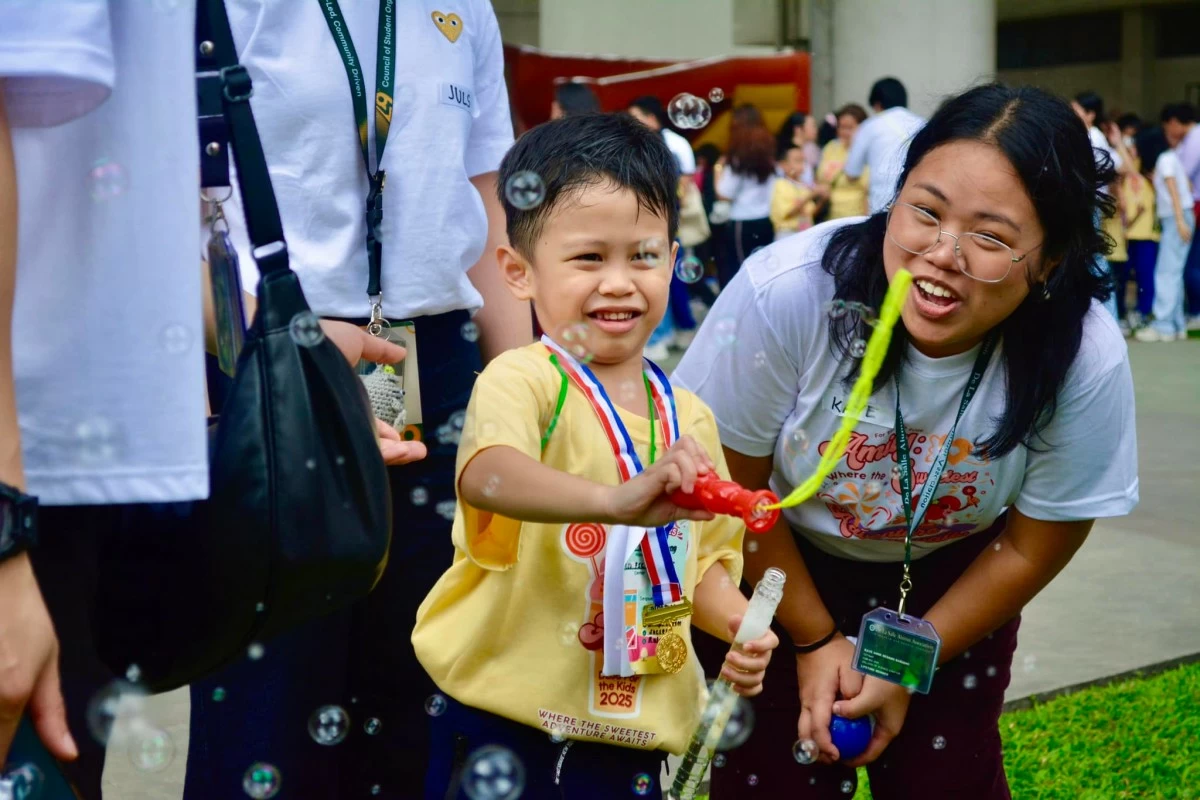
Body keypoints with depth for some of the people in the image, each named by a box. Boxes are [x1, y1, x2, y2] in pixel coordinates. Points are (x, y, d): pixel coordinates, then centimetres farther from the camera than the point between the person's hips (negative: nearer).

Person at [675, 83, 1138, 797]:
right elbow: (733, 484, -17)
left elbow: (1032, 546, -12)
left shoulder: (1087, 362, -29)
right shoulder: (786, 293, -34)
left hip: (953, 574, 1)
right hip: (779, 567, -1)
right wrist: (815, 638, -9)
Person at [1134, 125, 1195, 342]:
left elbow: (1174, 190, -14)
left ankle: (1164, 326, -15)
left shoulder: (1165, 159, -7)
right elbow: (1188, 187, 16)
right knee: (1173, 273, 8)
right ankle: (1178, 325, 8)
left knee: (1166, 273, -12)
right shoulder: (1171, 157, 17)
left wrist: (1180, 220, -18)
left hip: (1176, 219, -9)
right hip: (1175, 219, 9)